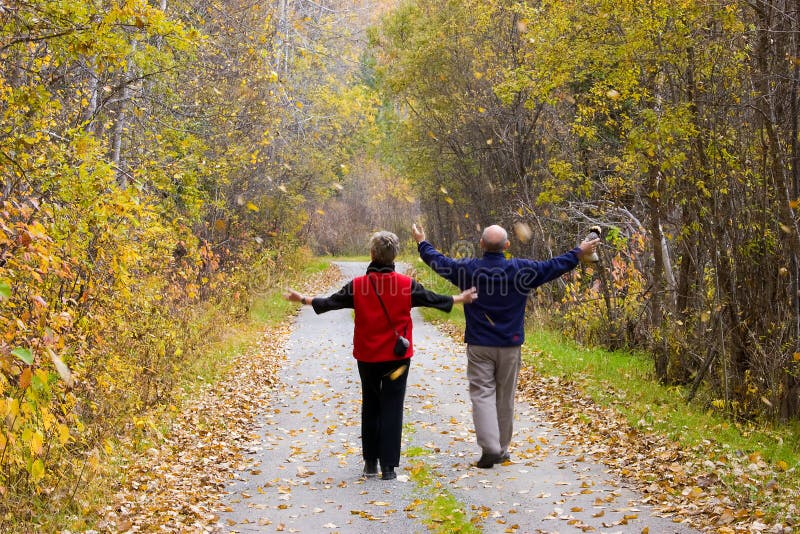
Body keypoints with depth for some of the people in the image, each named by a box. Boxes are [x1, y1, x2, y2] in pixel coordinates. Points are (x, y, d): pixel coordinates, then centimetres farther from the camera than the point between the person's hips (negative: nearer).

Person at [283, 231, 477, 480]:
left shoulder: (358, 285, -8)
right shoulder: (407, 284, -8)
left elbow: (330, 302, -1)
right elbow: (434, 300, 2)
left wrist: (302, 299, 13)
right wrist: (462, 298, 17)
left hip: (367, 358, 1)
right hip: (397, 358, -1)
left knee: (370, 408, 15)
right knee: (392, 409, 2)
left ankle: (370, 463, 19)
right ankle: (388, 466, -1)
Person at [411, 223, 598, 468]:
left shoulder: (468, 269, -5)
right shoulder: (520, 269, -6)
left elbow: (439, 262, 11)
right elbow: (552, 267, 6)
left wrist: (422, 243, 30)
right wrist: (579, 253, 21)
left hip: (479, 346, -1)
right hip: (510, 346, 1)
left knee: (482, 395, -2)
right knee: (505, 398, 10)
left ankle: (490, 447, -16)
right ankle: (502, 449, 19)